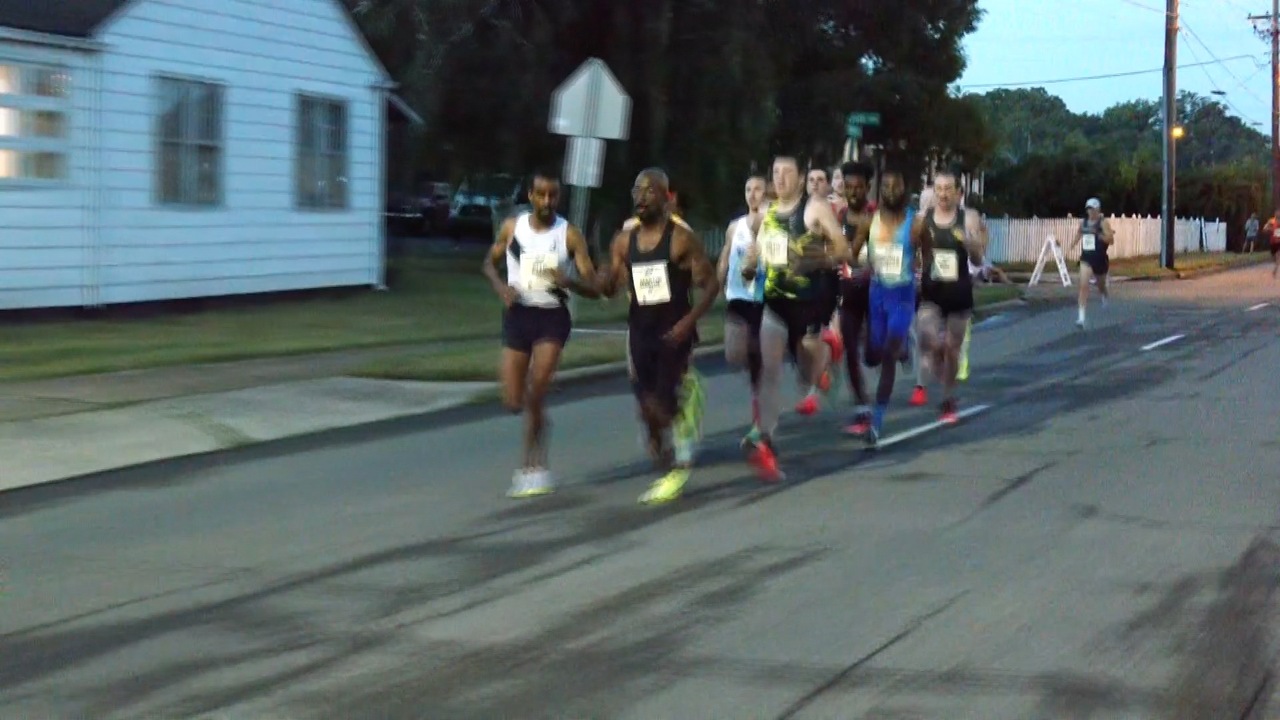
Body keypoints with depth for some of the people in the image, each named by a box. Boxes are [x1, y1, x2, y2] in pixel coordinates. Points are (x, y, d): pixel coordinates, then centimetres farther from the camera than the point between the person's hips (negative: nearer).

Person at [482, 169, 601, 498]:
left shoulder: (570, 235, -6)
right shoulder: (512, 227, 1)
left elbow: (593, 288, -6)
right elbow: (490, 263, 16)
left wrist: (566, 281, -28)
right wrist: (501, 286, -6)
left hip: (552, 316, -3)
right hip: (518, 314, 3)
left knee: (535, 396, -15)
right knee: (513, 402, 2)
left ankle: (533, 467, -1)